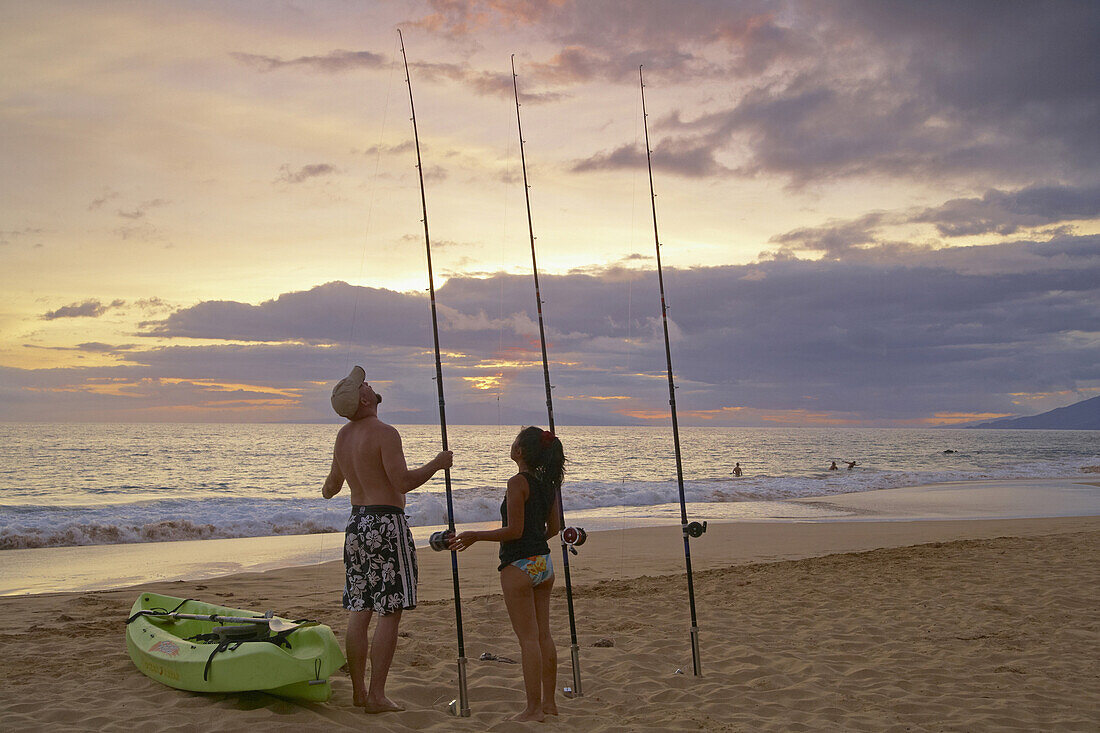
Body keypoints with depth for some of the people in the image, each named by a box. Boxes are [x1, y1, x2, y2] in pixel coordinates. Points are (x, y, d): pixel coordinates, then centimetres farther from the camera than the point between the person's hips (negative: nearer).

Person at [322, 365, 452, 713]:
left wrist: (327, 491, 47)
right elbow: (403, 481, -21)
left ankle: (359, 691, 16)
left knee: (359, 611, 11)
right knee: (389, 612, -3)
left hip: (356, 522, 8)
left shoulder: (343, 436, 11)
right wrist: (437, 464, -6)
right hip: (386, 523, -8)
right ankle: (377, 695, -3)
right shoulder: (384, 433, -13)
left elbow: (333, 483, 23)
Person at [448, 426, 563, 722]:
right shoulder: (548, 483, 8)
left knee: (528, 638, -3)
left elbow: (514, 531, -17)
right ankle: (548, 701, 20)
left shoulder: (518, 483, -15)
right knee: (543, 634, 14)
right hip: (543, 562, 8)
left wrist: (474, 536, -9)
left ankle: (534, 708, 1)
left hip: (519, 566, -8)